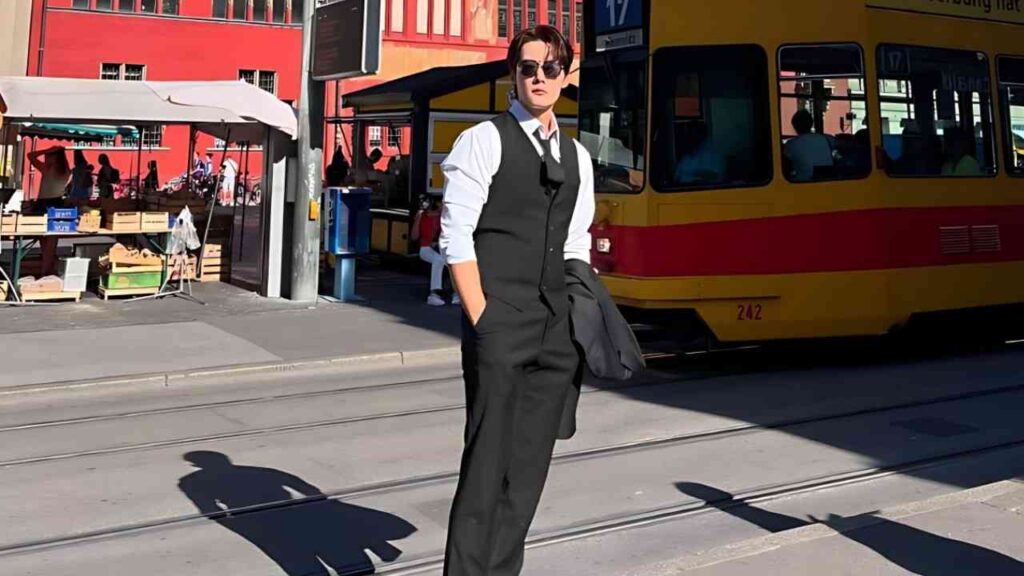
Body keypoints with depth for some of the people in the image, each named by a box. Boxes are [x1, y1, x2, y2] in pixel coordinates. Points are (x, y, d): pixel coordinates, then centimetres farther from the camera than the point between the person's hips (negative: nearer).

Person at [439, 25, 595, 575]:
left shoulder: (577, 156, 17)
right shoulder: (484, 140, -2)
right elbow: (455, 234, -9)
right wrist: (481, 319, -14)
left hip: (555, 330, 6)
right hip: (498, 325, -6)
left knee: (530, 464, 9)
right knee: (488, 460, -6)